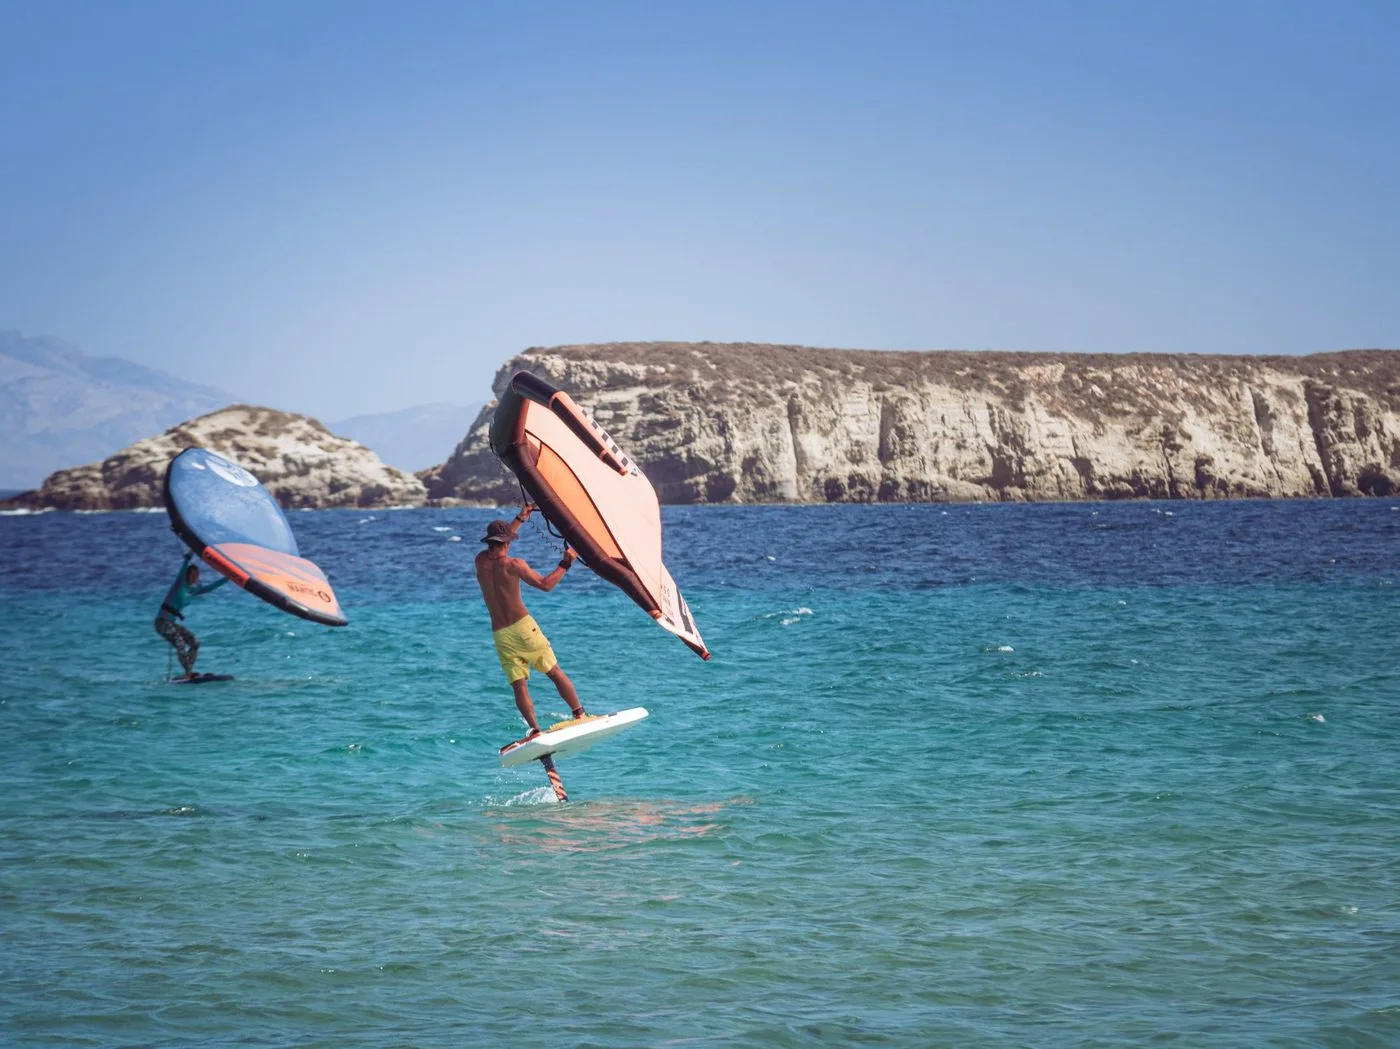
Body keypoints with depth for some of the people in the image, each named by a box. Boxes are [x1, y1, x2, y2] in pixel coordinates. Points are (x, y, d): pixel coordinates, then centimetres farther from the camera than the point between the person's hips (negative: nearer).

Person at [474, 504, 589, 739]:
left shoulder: (480, 561, 6)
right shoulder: (513, 564, -10)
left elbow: (498, 539, 26)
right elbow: (546, 584, -6)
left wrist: (520, 519, 34)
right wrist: (565, 563, 3)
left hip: (499, 635, 4)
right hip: (522, 626, -4)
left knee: (519, 685, 0)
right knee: (555, 673, 4)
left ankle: (534, 729, -10)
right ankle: (580, 714, 4)